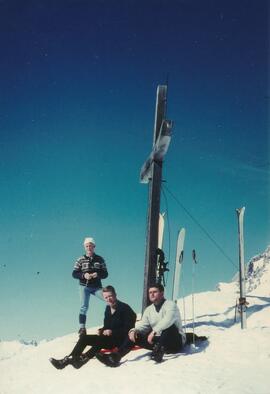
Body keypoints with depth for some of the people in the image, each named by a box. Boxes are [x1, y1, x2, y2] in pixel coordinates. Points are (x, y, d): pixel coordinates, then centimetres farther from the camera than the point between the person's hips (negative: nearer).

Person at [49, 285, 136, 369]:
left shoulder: (125, 308, -11)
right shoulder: (108, 308, 12)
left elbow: (128, 329, -16)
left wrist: (112, 332, -24)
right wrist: (101, 330, -1)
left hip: (120, 340, -8)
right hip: (107, 337, 8)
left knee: (100, 341, -36)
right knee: (84, 338, -9)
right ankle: (69, 358, -21)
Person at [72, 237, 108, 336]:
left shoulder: (100, 259, 4)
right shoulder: (81, 260, 2)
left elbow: (105, 274, 4)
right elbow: (74, 274, 1)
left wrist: (98, 275, -17)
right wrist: (83, 275, -17)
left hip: (97, 286, 1)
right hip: (84, 286, -1)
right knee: (84, 307, -4)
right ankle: (82, 328, 4)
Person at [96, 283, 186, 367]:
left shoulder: (170, 304, -7)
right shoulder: (148, 310, 14)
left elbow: (168, 320, -26)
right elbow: (143, 325, 3)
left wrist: (154, 332, -36)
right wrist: (134, 331, -18)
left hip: (176, 342, -5)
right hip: (159, 342, 6)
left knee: (169, 326, -34)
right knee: (135, 336, -10)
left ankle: (158, 352, -42)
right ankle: (115, 357, -23)